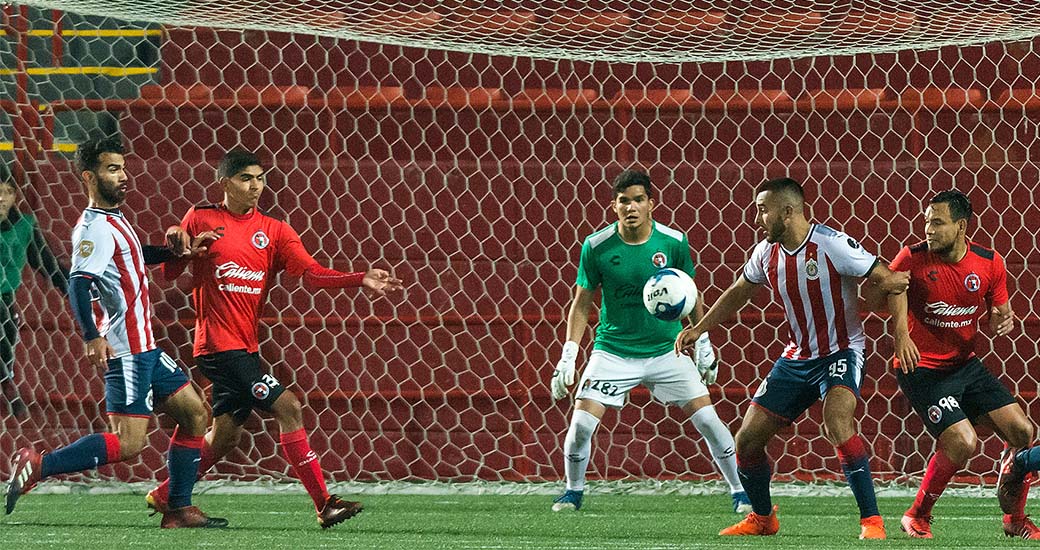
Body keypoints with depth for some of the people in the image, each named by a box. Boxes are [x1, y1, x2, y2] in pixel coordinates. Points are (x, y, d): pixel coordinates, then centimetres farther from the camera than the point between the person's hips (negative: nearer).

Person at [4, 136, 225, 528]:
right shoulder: (96, 229, -16)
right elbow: (78, 283, -28)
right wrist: (92, 337, -40)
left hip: (144, 347, 10)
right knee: (128, 444, -15)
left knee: (193, 414, 12)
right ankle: (37, 467, -11)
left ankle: (179, 510, 13)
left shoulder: (113, 221, 15)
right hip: (126, 350, -10)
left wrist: (173, 253, 20)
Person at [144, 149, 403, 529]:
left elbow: (311, 273, -2)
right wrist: (175, 244, -19)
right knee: (287, 408, -14)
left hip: (244, 346, 7)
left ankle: (165, 497, 30)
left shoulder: (274, 231, 9)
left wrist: (361, 280, -16)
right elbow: (169, 274, 3)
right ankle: (324, 505, -13)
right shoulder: (201, 220, -2)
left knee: (225, 434, 14)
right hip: (219, 344, -7)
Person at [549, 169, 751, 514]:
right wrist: (568, 356, -7)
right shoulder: (596, 246, -10)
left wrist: (703, 344, 10)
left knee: (707, 419, -7)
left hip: (666, 349, 1)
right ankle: (573, 492, 14)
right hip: (612, 351, 0)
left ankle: (741, 494, 9)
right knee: (581, 424, -12)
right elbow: (581, 303, -1)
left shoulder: (674, 242, -7)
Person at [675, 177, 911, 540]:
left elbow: (891, 281, -17)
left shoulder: (831, 244, -20)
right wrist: (699, 329, 17)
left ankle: (872, 522, -27)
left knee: (836, 423, -34)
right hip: (797, 357, 7)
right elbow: (738, 293, 21)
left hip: (842, 351, -7)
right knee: (747, 440, 4)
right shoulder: (766, 253, 0)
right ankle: (762, 519, 29)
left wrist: (901, 331, -30)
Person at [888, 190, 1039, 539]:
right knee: (962, 443, -20)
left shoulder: (989, 264, -3)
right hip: (922, 369, -5)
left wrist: (1004, 322, -14)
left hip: (965, 364, 5)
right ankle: (917, 517, 1)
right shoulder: (912, 258, -14)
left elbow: (999, 316, 10)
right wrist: (900, 336, -23)